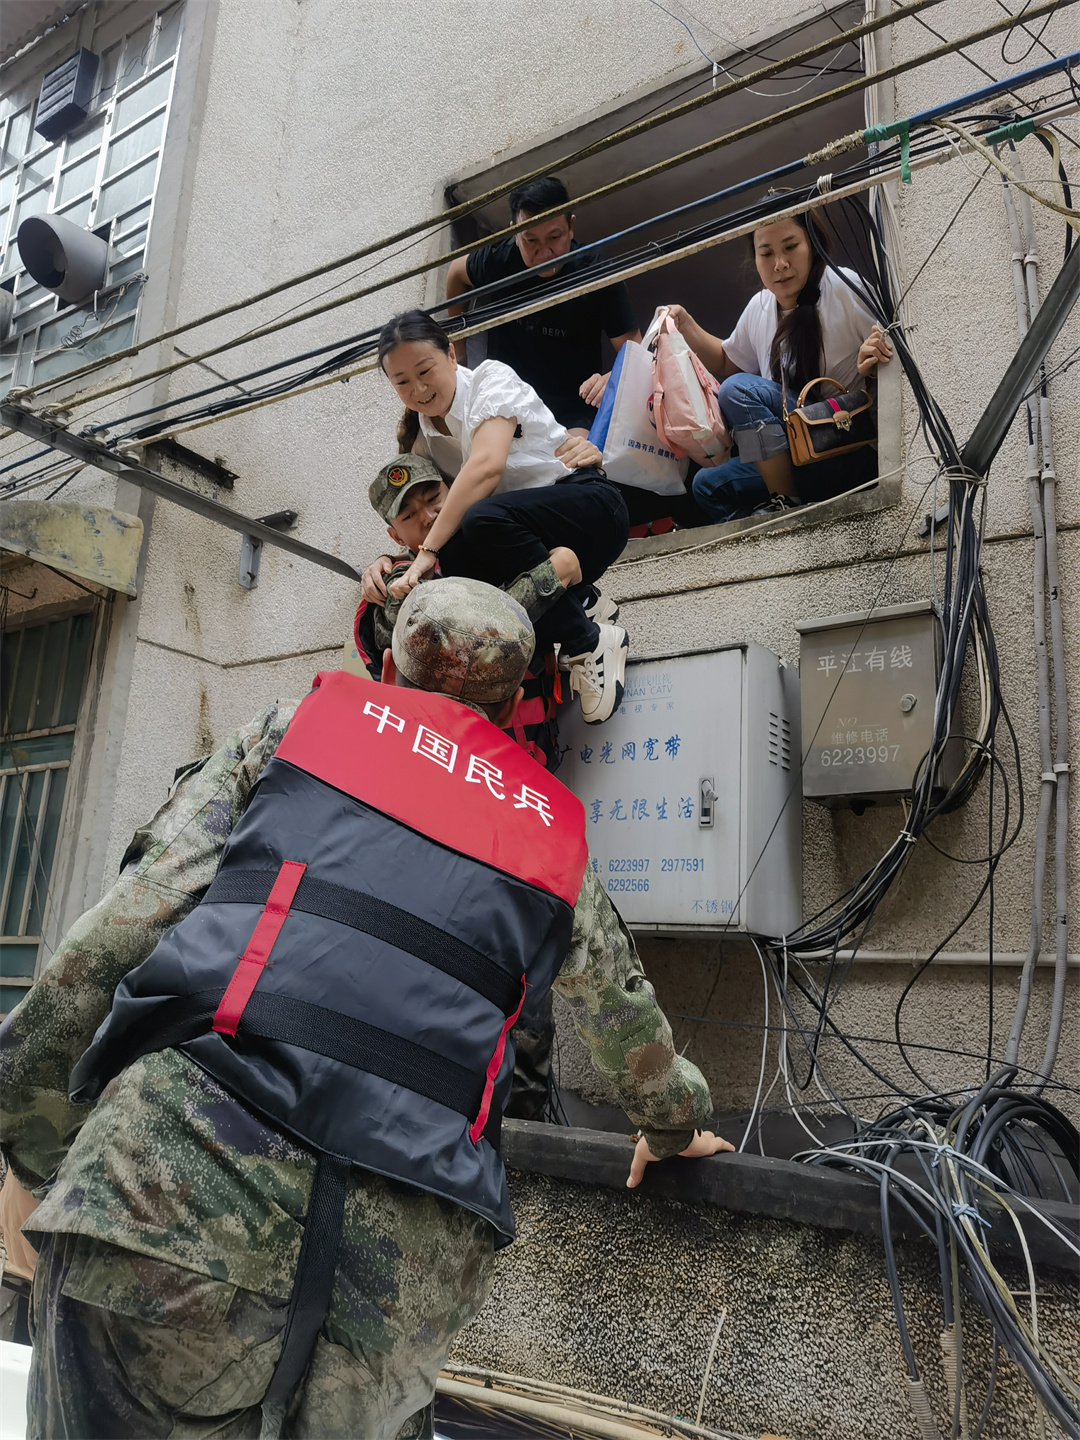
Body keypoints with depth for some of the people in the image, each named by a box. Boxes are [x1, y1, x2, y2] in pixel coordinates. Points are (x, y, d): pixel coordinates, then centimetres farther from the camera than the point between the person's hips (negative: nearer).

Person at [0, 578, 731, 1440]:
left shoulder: (300, 722, 14)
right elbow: (630, 1024, 36)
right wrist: (675, 1124, 55)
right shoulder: (555, 835, 21)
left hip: (171, 1186, -2)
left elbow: (127, 924, 5)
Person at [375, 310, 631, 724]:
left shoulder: (491, 378, -7)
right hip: (529, 542, 6)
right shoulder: (423, 434, 13)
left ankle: (587, 642, -22)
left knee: (482, 520, -36)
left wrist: (428, 550, -32)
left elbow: (487, 466, -27)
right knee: (451, 559, -25)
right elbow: (419, 525, 8)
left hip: (589, 504, -6)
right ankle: (580, 606, -11)